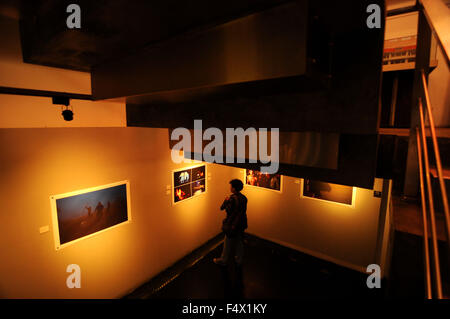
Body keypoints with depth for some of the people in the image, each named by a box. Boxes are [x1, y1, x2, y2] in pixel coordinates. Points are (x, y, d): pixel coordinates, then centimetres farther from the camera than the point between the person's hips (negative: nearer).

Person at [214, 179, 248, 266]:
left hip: (232, 225, -7)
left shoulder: (232, 198, -26)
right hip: (241, 224, 7)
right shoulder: (244, 198, -4)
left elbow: (222, 208, -16)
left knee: (228, 243, 12)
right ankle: (239, 259, 38)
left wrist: (226, 200, -2)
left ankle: (223, 260, 31)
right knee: (239, 242, 22)